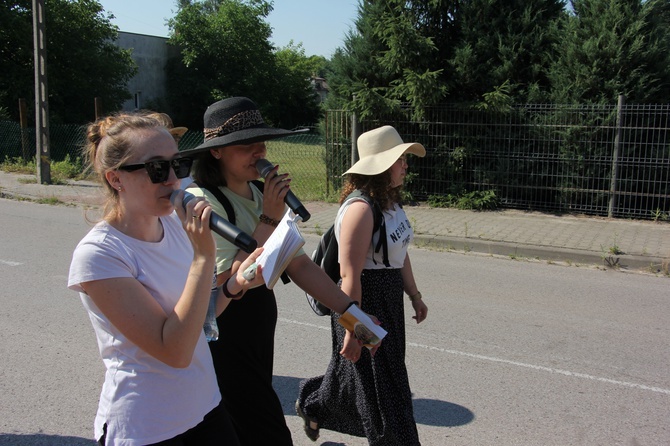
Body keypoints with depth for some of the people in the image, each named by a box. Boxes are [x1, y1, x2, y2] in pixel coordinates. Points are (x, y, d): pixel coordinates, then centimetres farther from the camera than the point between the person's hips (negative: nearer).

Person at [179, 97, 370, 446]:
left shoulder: (262, 197, 5)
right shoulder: (202, 201, -20)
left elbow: (299, 265, 0)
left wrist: (350, 311, -7)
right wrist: (269, 219, -24)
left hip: (259, 335, 7)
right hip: (224, 344, -7)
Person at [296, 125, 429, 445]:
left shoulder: (391, 202, 6)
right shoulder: (360, 208, -24)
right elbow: (350, 276, -26)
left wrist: (414, 296, 21)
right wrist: (352, 329, -24)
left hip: (388, 299, 10)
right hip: (362, 301, -10)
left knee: (356, 371, 26)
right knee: (381, 386, 5)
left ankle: (312, 406, 50)